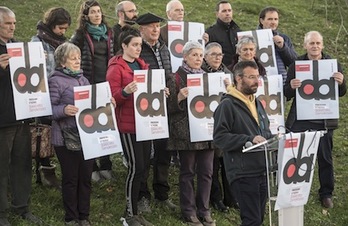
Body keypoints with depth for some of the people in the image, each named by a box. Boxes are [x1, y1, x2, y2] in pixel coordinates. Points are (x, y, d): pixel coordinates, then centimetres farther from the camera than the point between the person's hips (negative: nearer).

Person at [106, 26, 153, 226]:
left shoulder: (142, 65, 14)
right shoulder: (116, 68, -9)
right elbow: (112, 97, -14)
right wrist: (125, 92, -33)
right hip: (128, 125, -8)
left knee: (144, 166, 10)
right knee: (136, 167, -6)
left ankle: (136, 210, 22)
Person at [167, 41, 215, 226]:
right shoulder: (176, 78, -2)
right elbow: (170, 107, -5)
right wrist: (179, 97, -23)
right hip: (186, 132, -5)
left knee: (206, 172, 6)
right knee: (188, 172, 3)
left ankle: (204, 211, 16)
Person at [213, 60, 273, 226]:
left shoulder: (257, 103, 18)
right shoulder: (227, 105, -9)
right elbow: (219, 137, -18)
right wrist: (250, 139, -24)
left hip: (262, 170, 8)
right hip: (243, 173, -8)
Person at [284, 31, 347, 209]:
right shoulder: (296, 64, 0)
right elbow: (286, 94, 1)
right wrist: (291, 87, -21)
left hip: (324, 120, 1)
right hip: (300, 119, -1)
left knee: (325, 158, 9)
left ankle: (326, 194, 23)